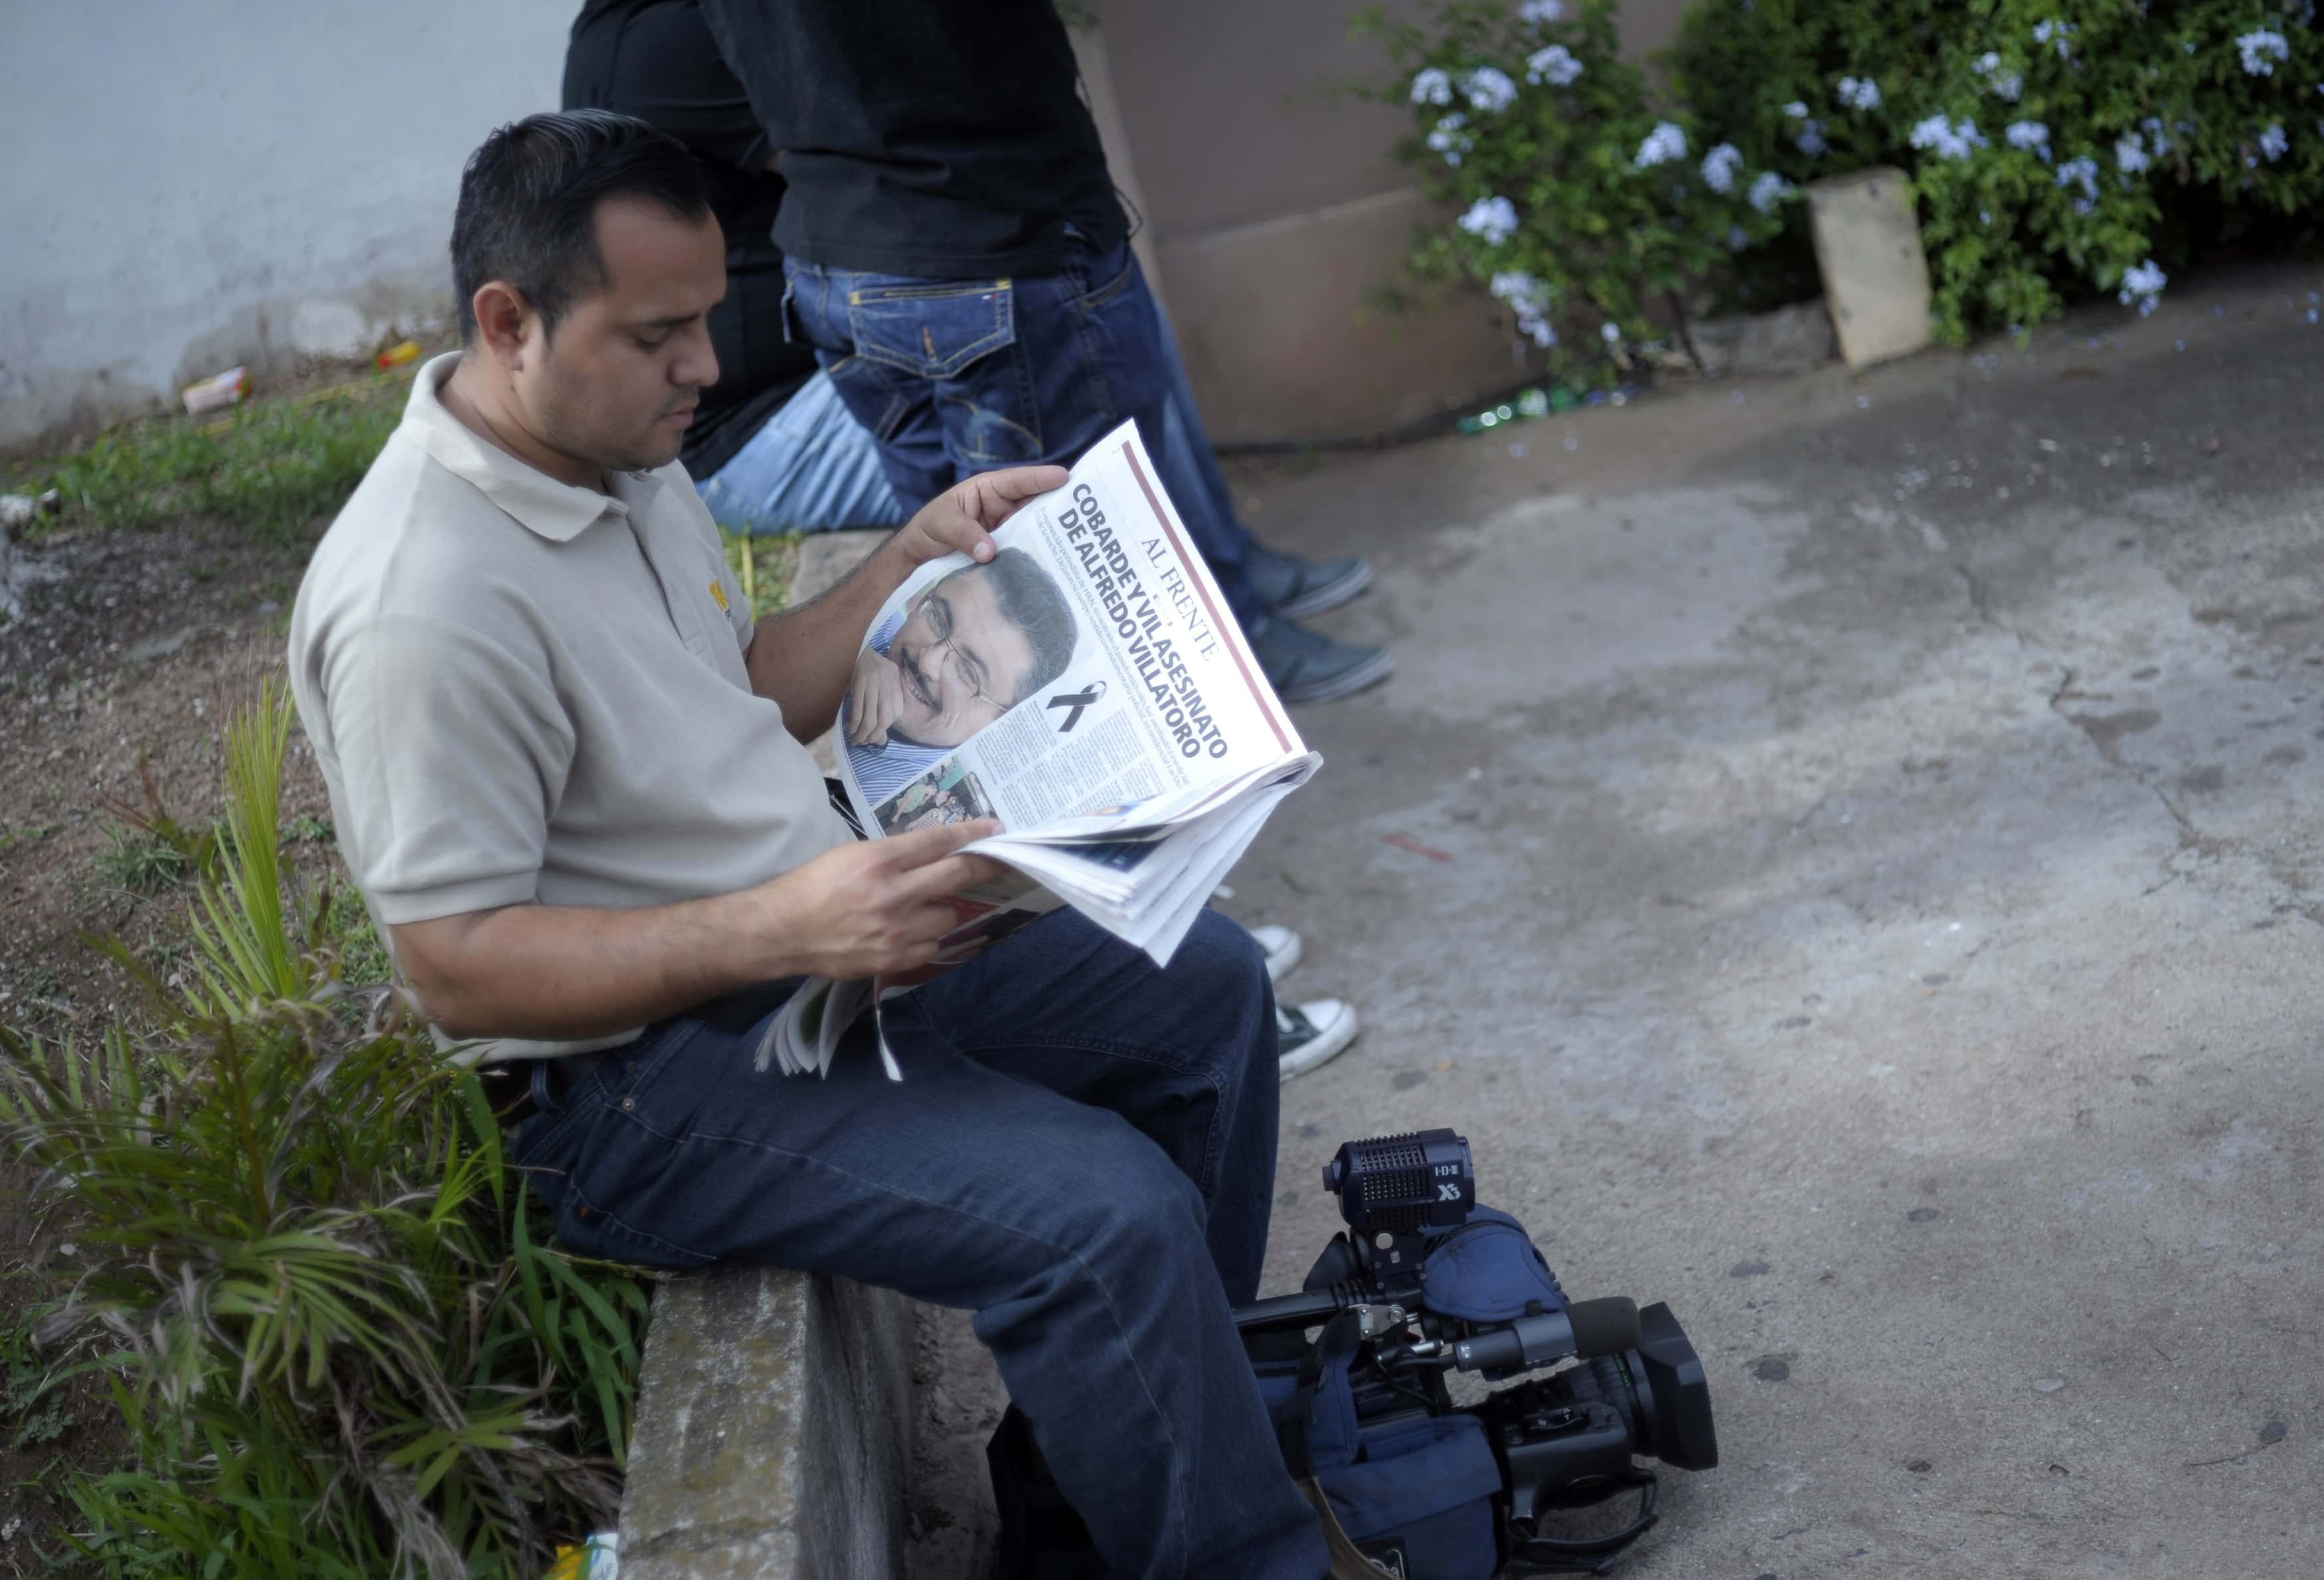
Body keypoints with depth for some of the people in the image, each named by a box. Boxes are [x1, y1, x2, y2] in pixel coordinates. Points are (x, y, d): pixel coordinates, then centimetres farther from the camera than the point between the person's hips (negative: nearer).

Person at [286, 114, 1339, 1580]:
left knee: (1204, 982, 13)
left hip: (818, 936, 10)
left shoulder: (625, 455, 5)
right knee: (1107, 1211, -25)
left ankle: (1186, 1403, 25)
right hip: (639, 1079, -10)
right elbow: (454, 964, -26)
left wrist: (920, 554, 3)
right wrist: (783, 927, -34)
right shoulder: (421, 605, -26)